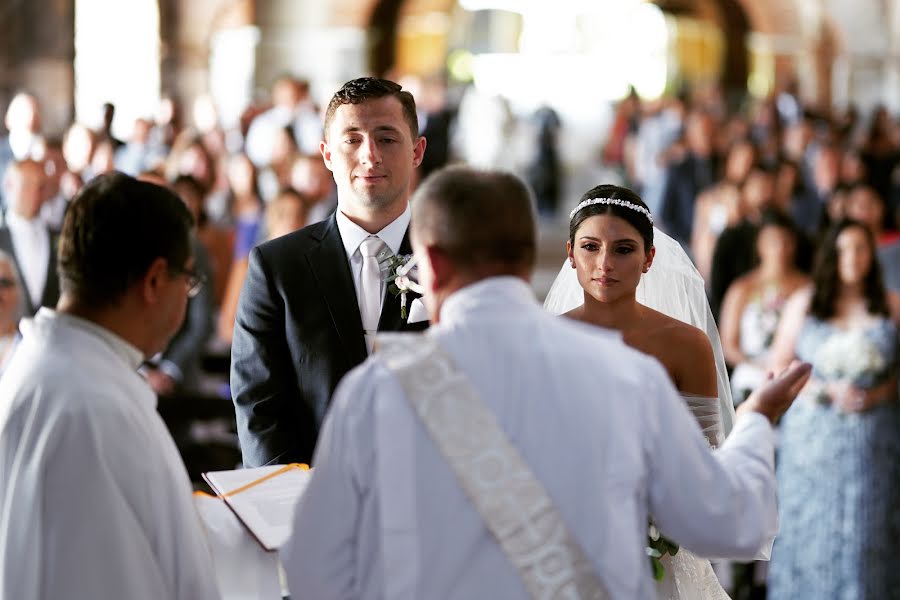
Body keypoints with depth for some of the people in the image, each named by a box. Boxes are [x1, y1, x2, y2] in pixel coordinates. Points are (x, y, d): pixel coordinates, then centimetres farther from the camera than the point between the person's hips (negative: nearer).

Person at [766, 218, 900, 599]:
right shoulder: (803, 303, 6)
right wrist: (825, 390, -8)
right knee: (811, 528, -1)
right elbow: (778, 367, 6)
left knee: (865, 533, -3)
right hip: (813, 435, 0)